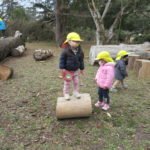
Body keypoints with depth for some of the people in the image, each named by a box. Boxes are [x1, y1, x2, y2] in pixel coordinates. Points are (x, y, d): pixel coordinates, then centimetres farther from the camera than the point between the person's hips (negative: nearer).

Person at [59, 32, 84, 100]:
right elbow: (62, 59, -13)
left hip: (75, 70, 5)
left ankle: (76, 91, 32)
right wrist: (62, 68, -17)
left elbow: (81, 60, 8)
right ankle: (66, 93, 24)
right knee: (67, 82, 7)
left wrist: (81, 68, 12)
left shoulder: (79, 51, -3)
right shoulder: (66, 51, -19)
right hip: (68, 71, -4)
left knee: (76, 82, 13)